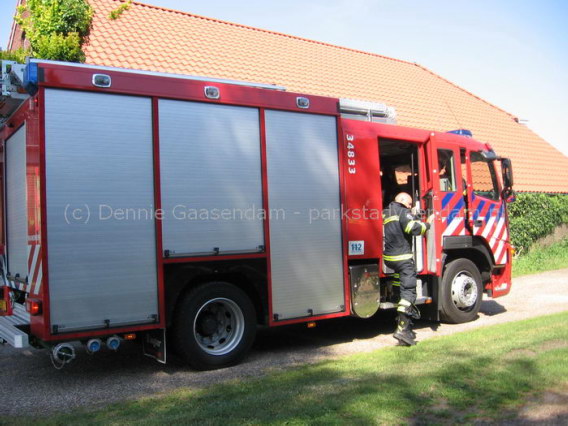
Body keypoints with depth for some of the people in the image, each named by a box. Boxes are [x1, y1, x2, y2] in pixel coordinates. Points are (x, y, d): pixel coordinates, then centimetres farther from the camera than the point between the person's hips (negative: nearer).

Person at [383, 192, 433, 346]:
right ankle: (402, 329, -17)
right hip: (403, 258, -9)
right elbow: (415, 228, -17)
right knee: (408, 291, -9)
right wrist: (428, 223, -1)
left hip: (388, 258, 9)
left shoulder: (386, 213, 22)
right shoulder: (402, 212, -5)